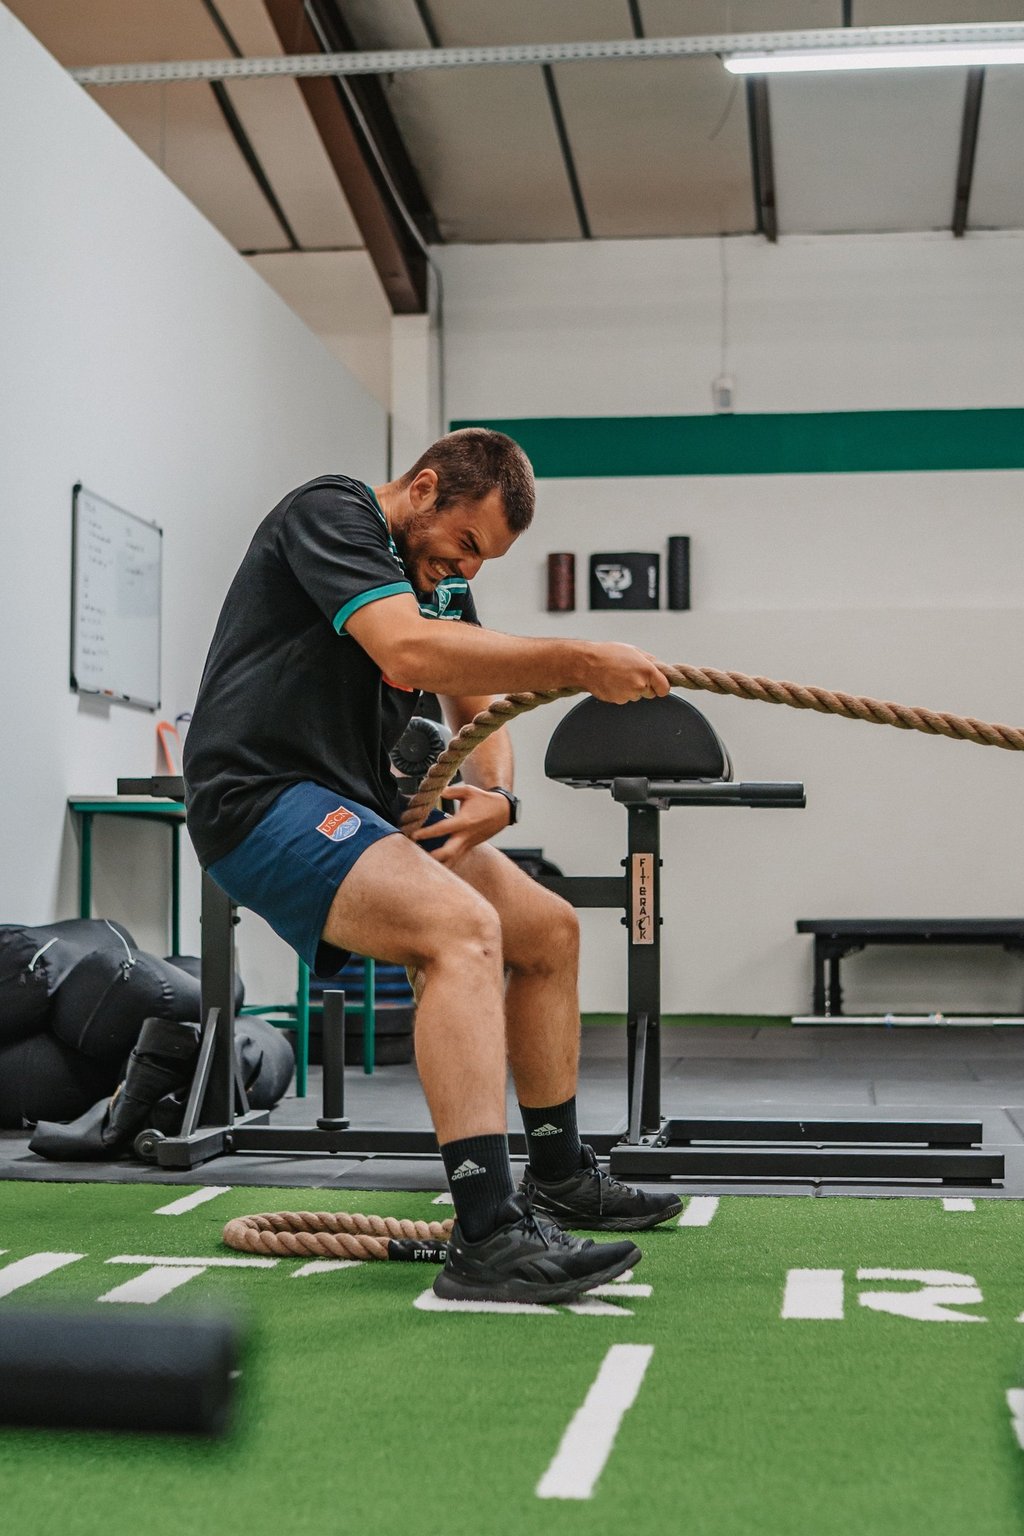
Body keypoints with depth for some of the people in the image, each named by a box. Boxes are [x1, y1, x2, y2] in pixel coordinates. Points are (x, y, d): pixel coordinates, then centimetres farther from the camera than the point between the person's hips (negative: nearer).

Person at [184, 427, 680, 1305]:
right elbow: (406, 647, -30)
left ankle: (560, 1180, 26)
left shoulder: (443, 579, 15)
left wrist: (496, 796, -11)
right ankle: (490, 1235, -36)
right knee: (465, 928, -30)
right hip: (266, 799, -10)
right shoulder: (332, 515, -13)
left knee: (550, 930, 13)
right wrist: (581, 665, -27)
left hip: (359, 809, 10)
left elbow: (480, 715, 12)